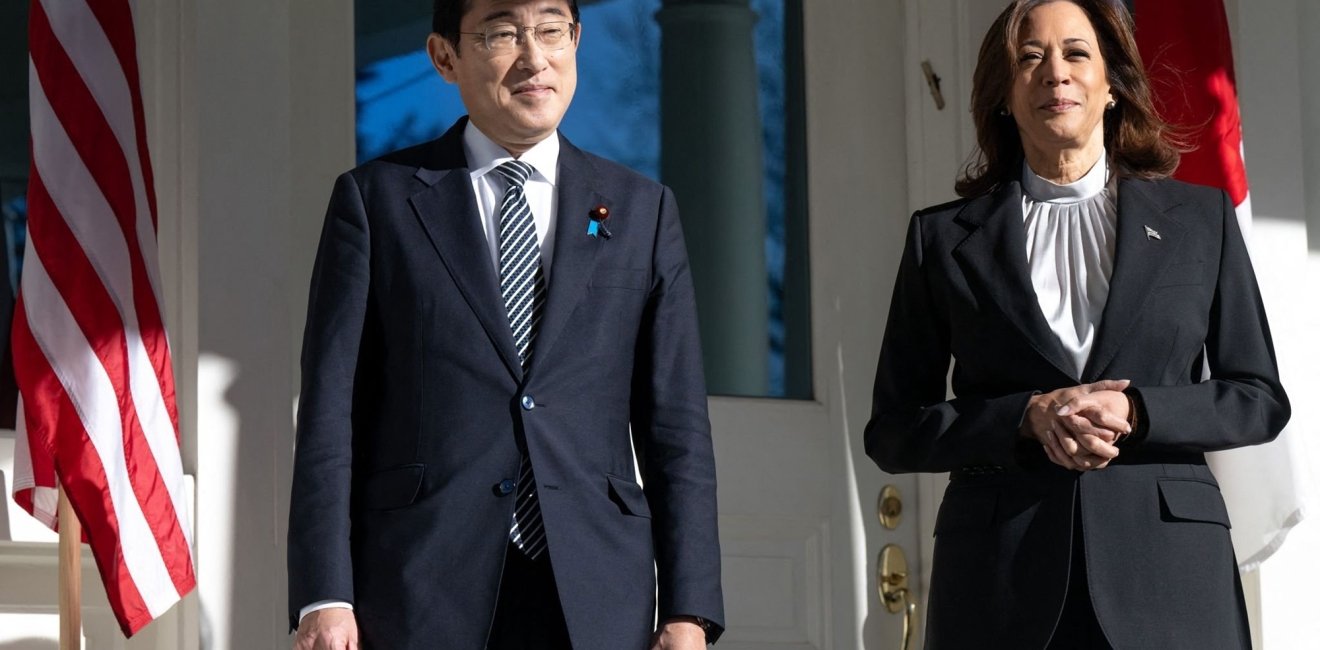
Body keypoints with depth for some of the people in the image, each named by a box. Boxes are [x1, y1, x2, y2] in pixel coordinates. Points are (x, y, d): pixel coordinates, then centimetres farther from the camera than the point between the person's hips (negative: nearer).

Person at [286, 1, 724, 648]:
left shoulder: (642, 210, 12)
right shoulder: (375, 200, 7)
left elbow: (676, 426, 8)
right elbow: (330, 412, 1)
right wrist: (325, 597, -8)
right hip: (418, 593, -1)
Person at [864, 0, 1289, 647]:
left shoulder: (1201, 218, 11)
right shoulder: (944, 237, 9)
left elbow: (1260, 398, 10)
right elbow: (893, 431, 6)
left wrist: (1135, 411, -7)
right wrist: (1028, 417, -9)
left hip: (1167, 569, 1)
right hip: (1002, 574, 0)